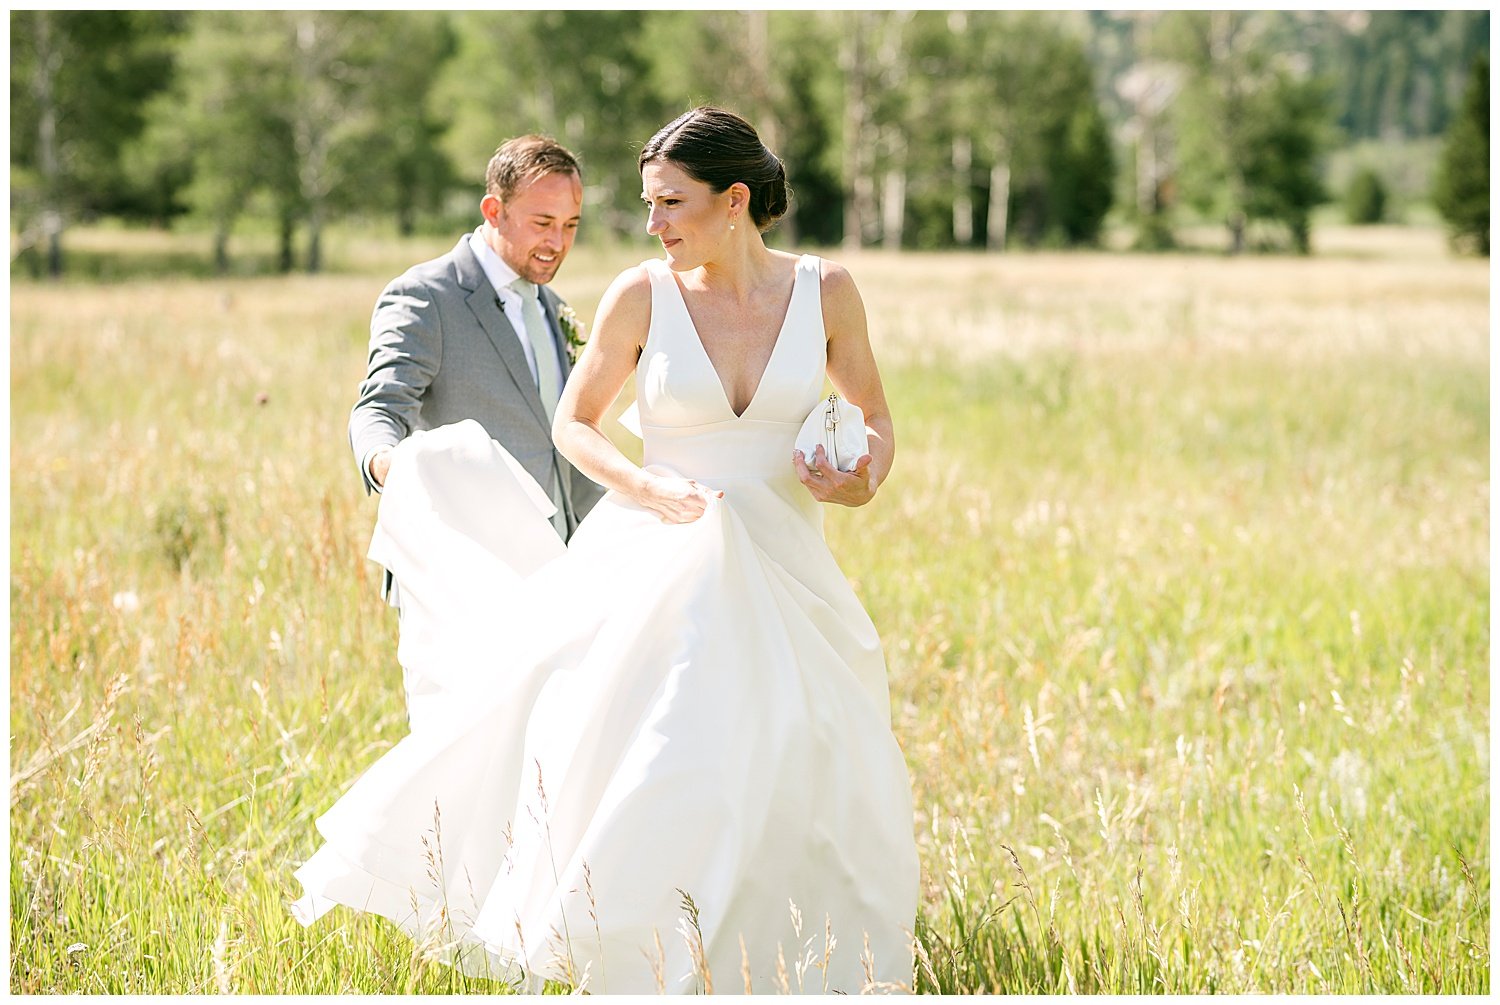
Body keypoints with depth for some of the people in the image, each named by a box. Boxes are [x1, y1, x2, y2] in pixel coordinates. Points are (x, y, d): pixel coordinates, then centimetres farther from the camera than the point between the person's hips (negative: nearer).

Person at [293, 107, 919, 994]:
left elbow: (877, 425, 11)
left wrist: (863, 483, -12)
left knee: (817, 811, 2)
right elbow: (575, 424, 7)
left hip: (784, 579, 2)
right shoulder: (643, 296, -5)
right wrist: (647, 488, -11)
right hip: (658, 570, -1)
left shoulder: (825, 290, -2)